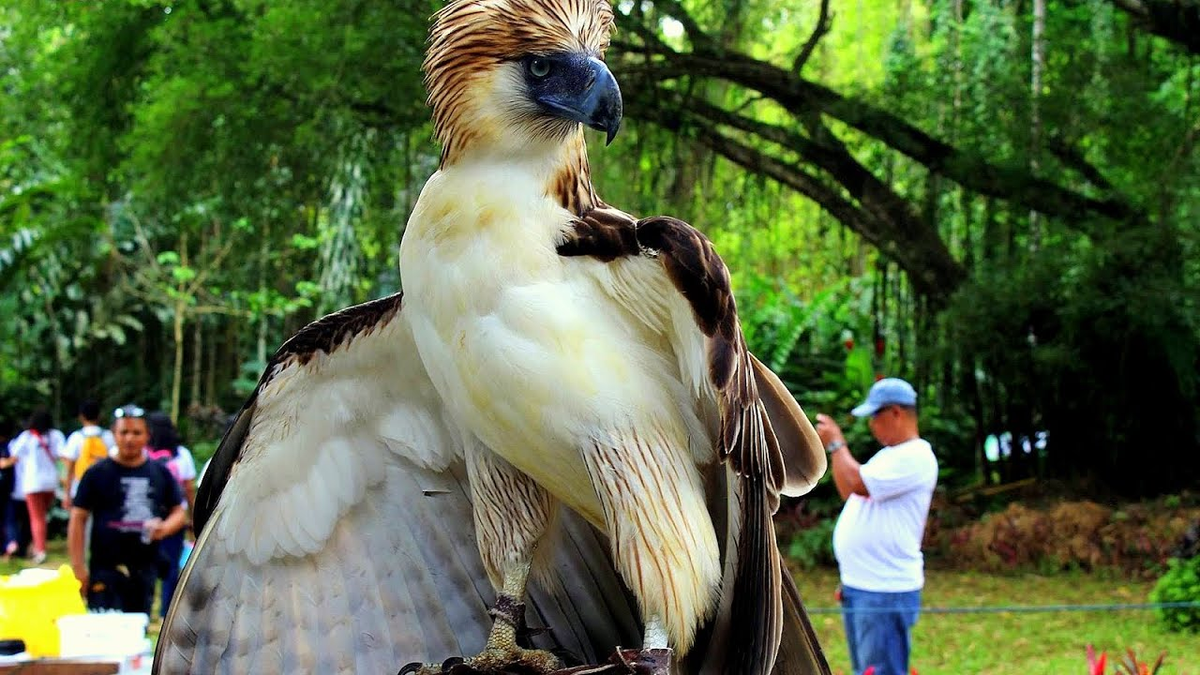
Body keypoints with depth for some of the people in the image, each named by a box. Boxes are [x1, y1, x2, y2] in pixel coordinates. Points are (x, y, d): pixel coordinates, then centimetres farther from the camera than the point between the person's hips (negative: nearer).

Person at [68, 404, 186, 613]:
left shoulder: (160, 473, 9)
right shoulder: (97, 474, -1)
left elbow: (178, 512, 15)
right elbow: (78, 519, -2)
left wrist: (164, 528, -9)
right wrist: (78, 568, -8)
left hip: (145, 570, 4)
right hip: (105, 570, -4)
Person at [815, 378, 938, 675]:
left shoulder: (915, 457, -16)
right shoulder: (889, 455, 18)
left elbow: (858, 485, -23)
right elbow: (850, 492, 20)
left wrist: (836, 444, -8)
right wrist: (834, 447, 9)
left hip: (886, 591, -10)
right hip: (857, 585, 10)